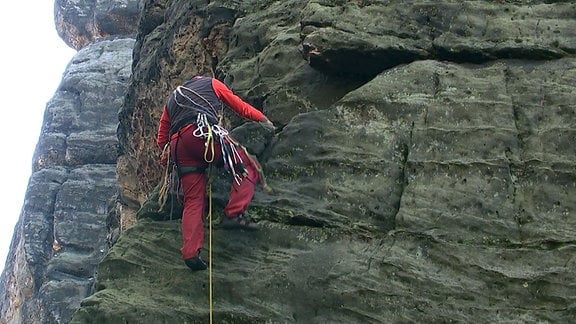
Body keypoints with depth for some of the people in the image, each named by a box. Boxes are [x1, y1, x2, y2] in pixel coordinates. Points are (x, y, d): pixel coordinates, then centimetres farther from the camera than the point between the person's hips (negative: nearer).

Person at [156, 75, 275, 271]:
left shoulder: (171, 100, 38)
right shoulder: (211, 83, 27)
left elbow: (161, 141, 34)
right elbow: (240, 107, 28)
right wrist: (264, 120, 41)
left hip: (178, 144, 5)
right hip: (203, 132, -5)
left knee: (193, 200, 4)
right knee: (247, 167, 3)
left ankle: (190, 253, -9)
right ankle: (234, 214, -15)